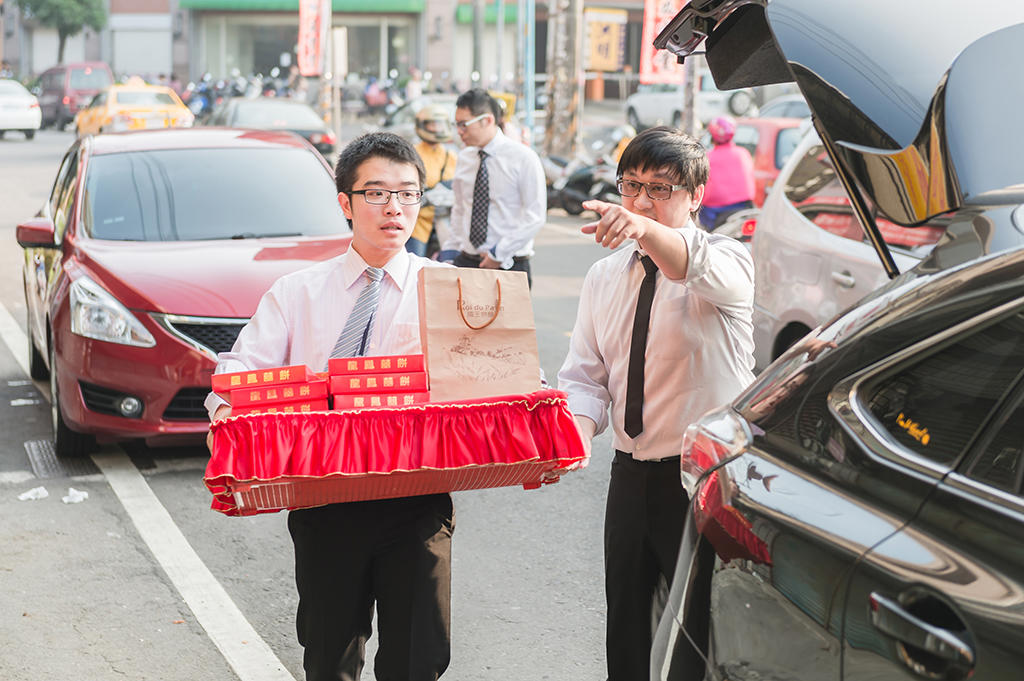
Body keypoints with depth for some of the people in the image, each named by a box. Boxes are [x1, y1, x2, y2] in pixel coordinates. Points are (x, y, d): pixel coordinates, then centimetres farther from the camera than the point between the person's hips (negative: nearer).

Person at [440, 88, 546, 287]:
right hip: (466, 262, 4)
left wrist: (499, 254, -13)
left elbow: (535, 217, -10)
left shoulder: (523, 157, -6)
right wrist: (449, 251, 10)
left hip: (509, 265, -4)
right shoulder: (464, 158, 11)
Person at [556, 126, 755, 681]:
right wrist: (575, 431, -16)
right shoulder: (605, 276, 8)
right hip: (631, 477, 5)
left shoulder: (727, 260, -8)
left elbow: (707, 272, -34)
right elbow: (584, 376, 6)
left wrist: (644, 231, -54)